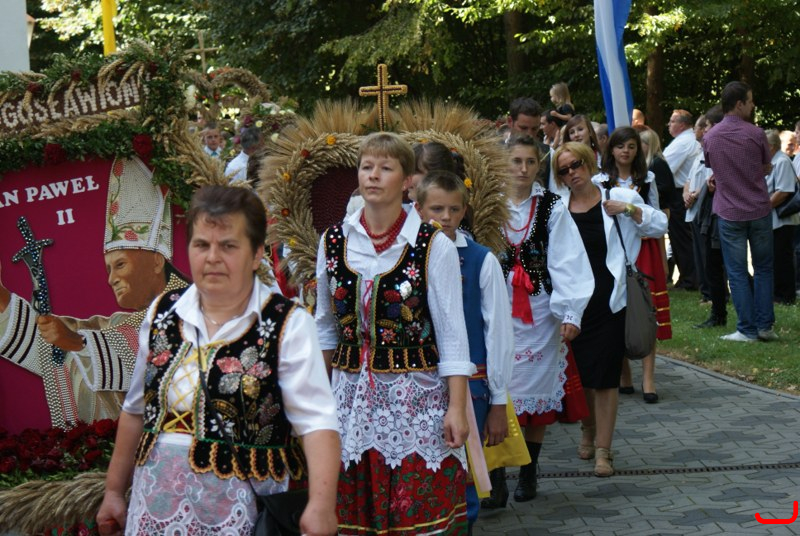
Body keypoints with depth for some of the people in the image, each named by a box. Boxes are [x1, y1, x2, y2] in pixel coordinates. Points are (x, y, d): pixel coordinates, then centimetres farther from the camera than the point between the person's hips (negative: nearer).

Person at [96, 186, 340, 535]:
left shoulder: (288, 325, -11)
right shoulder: (163, 313, 4)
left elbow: (316, 420, -20)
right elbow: (137, 409, 13)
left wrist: (321, 505, -31)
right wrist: (114, 490, 16)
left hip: (246, 507, -4)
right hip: (157, 500, 4)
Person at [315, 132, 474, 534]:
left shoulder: (434, 246, -6)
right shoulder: (333, 242, 5)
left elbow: (452, 333, -6)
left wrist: (456, 407, -10)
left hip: (416, 395, -3)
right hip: (350, 393, 3)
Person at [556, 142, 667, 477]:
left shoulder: (616, 197, 1)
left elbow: (660, 225, 2)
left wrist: (629, 209, -12)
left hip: (610, 300, -2)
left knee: (605, 375, -3)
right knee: (581, 373, 11)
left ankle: (603, 449, 3)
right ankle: (589, 430, 36)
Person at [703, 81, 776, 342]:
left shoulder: (710, 137, -2)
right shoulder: (756, 134, -8)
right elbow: (767, 168, 5)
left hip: (729, 213, 0)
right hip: (760, 210, 0)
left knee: (737, 272, 5)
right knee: (763, 268, 13)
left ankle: (747, 329, 5)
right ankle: (765, 325, 13)